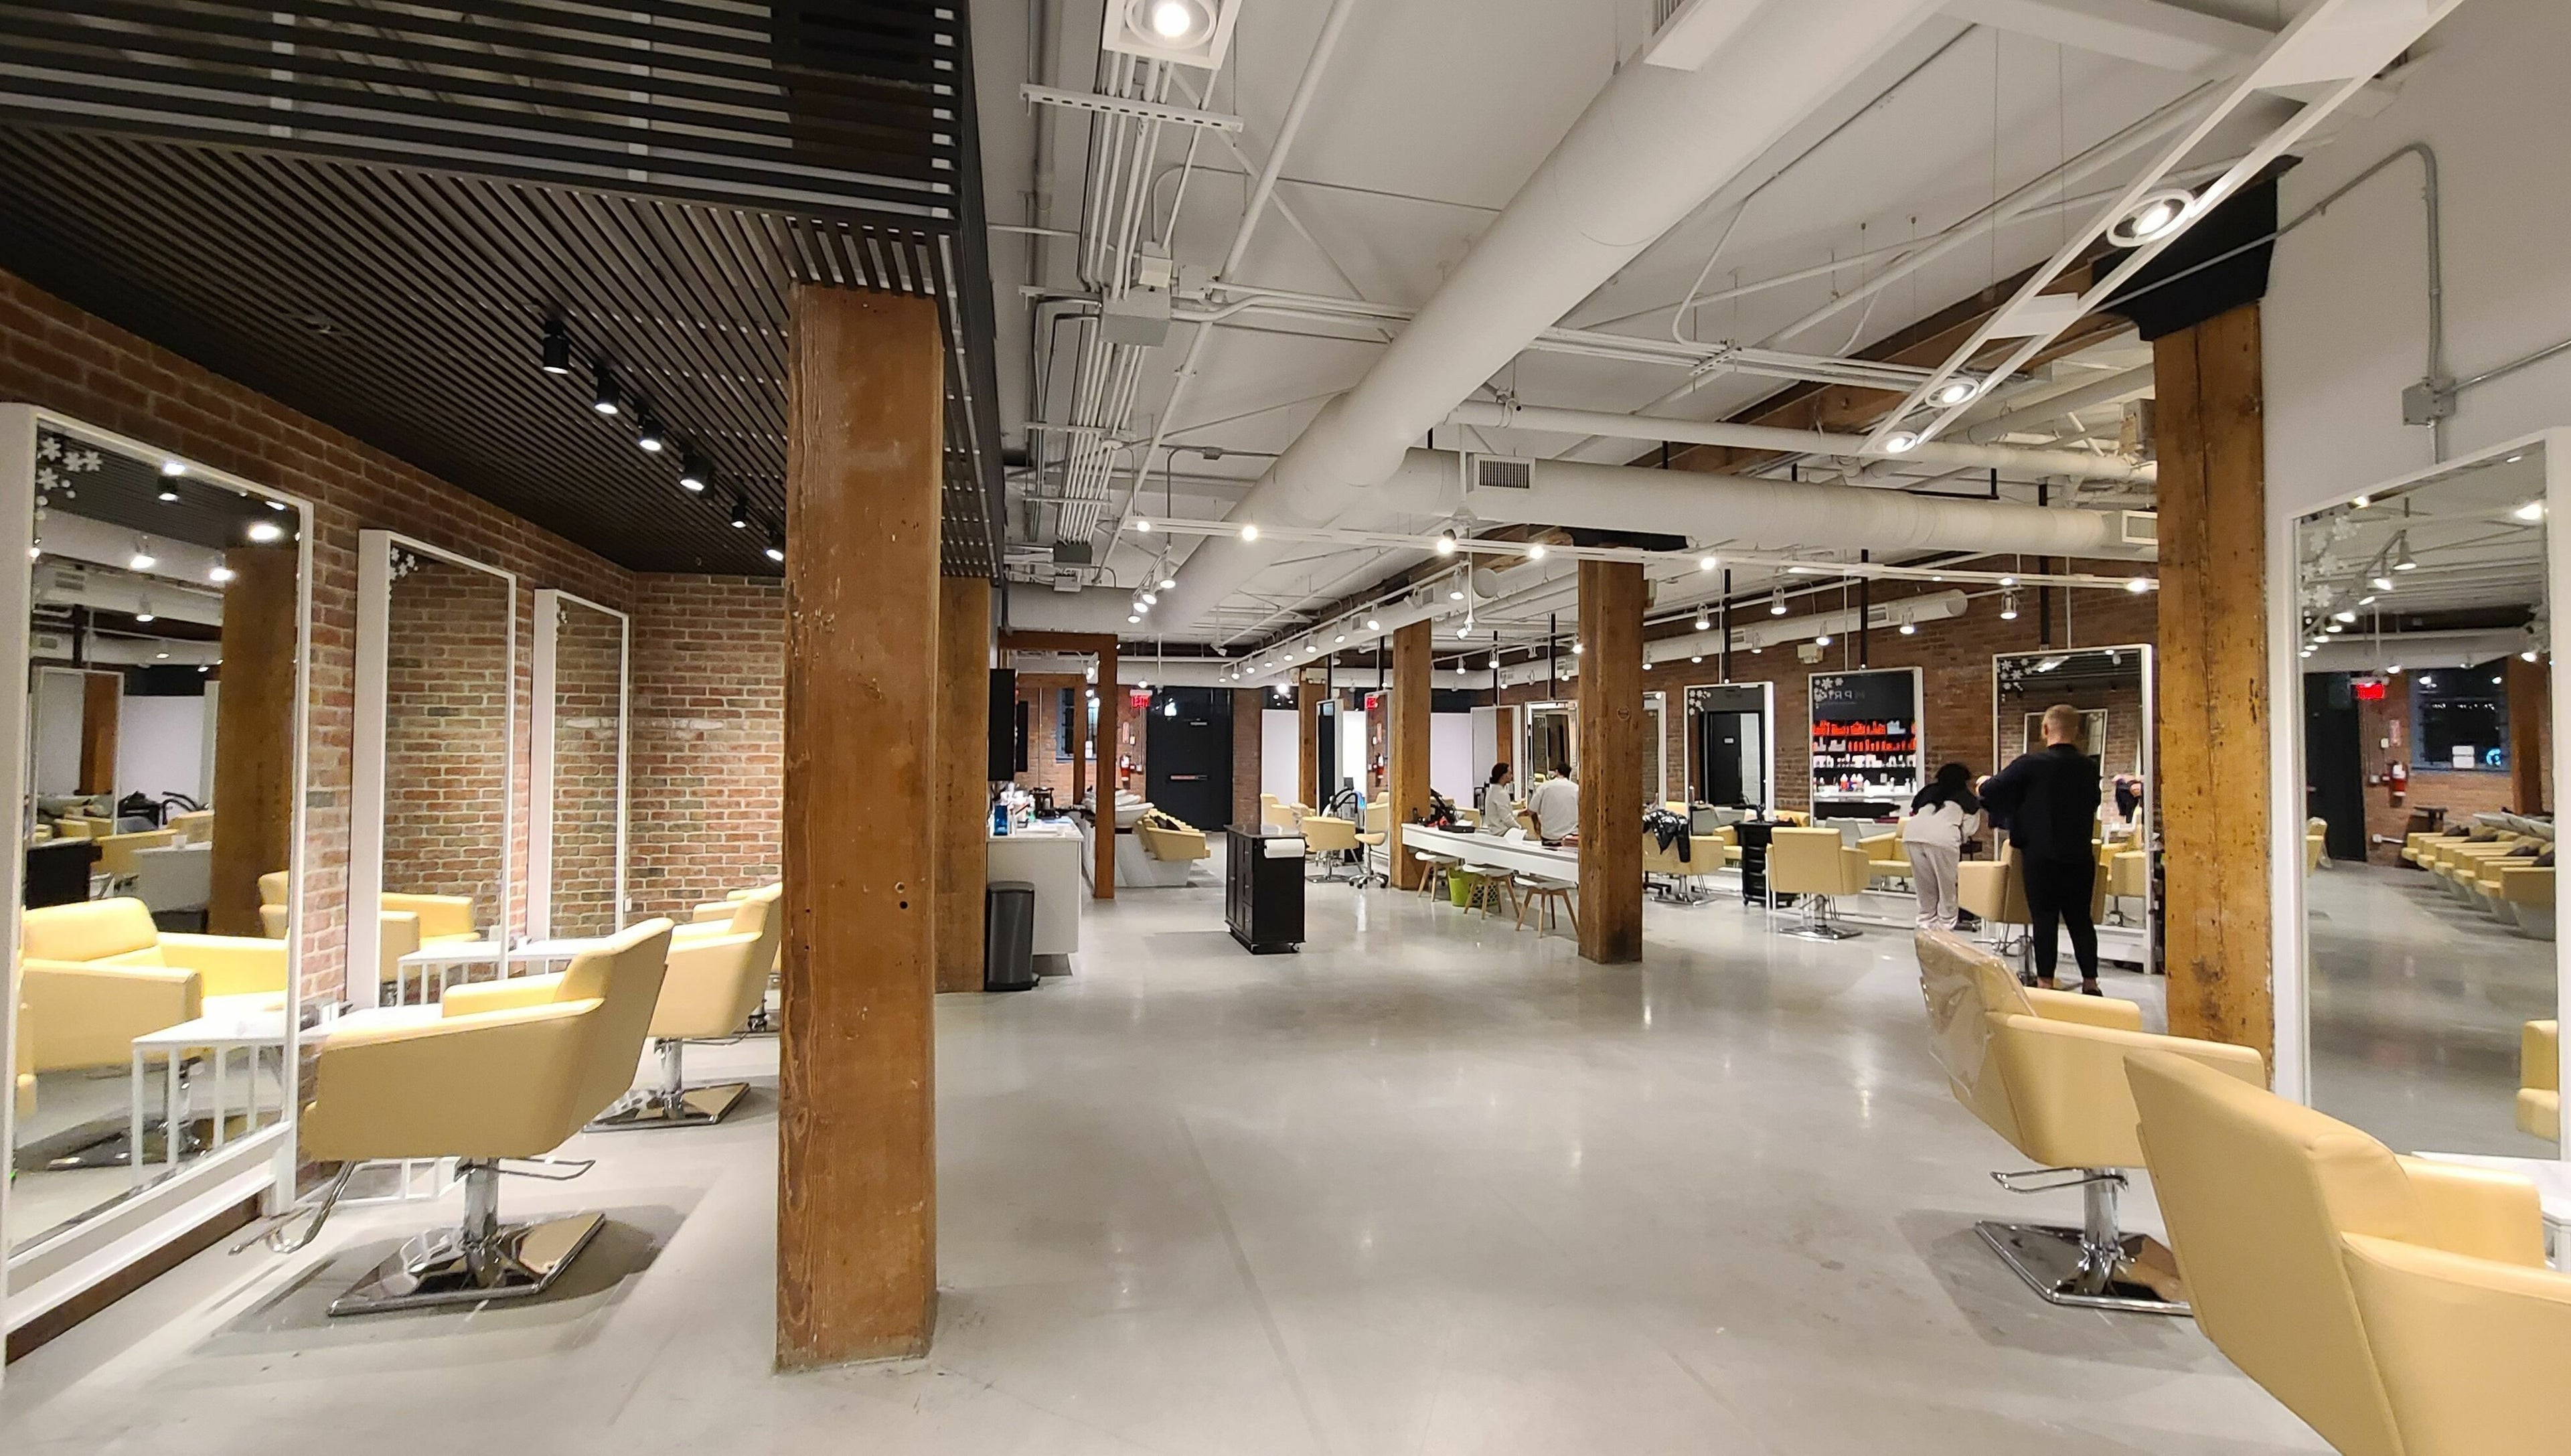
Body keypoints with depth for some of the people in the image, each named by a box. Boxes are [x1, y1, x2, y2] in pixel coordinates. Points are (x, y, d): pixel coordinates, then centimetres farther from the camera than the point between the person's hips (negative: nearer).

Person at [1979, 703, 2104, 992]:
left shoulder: (2031, 764, -14)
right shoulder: (2089, 767, 2)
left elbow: (1989, 790, -11)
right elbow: (2093, 804, 18)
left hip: (2041, 856, -4)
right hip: (2080, 855, 4)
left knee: (2045, 920, 1)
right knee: (2081, 919, 13)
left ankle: (2046, 983, 5)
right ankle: (2090, 982, 17)